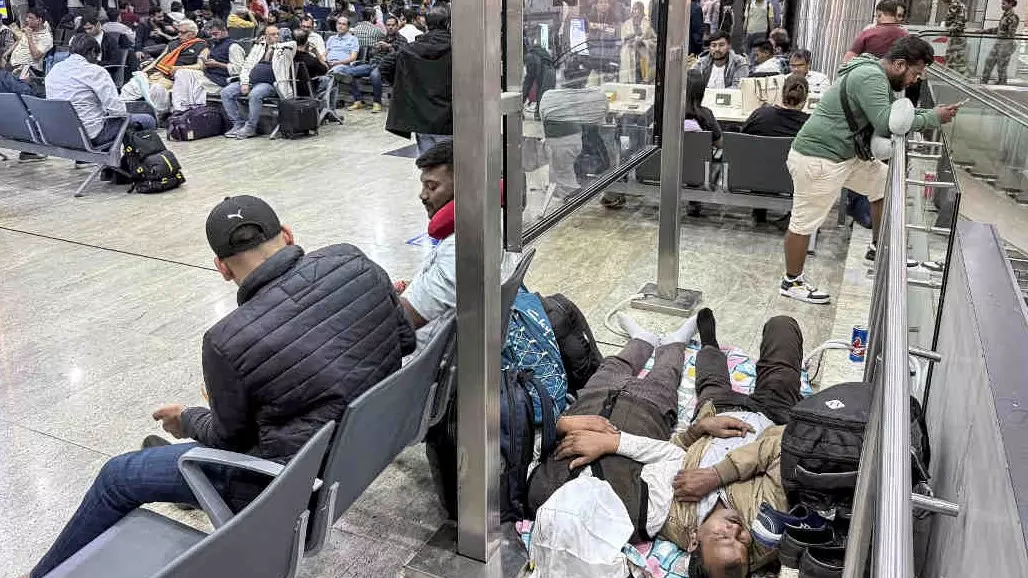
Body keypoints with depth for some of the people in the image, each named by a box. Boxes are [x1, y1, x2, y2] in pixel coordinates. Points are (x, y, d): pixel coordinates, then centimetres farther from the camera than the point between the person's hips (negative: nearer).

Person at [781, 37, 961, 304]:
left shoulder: (879, 78, 14)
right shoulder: (871, 77, -20)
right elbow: (887, 124, -26)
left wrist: (930, 113, 3)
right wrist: (933, 119, -16)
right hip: (817, 160, -11)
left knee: (885, 180, 16)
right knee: (804, 222, 0)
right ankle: (792, 282, 13)